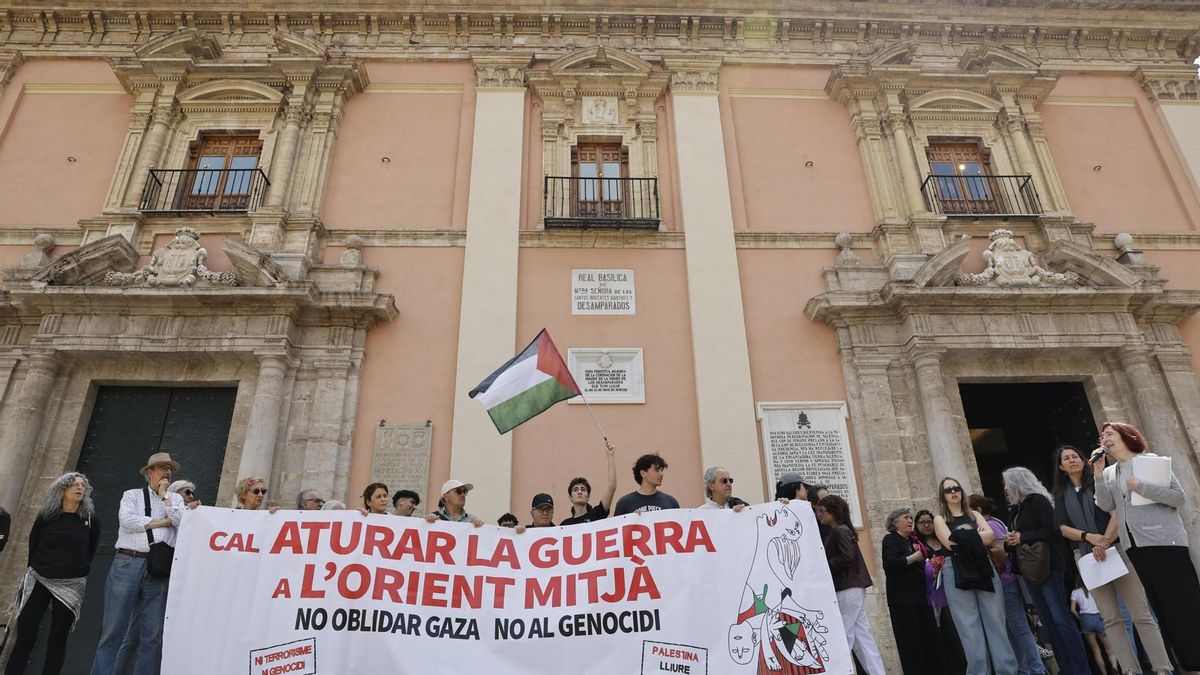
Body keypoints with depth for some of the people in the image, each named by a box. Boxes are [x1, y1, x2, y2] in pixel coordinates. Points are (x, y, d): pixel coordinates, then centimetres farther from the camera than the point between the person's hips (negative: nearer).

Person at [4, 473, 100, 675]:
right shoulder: (46, 516, 3)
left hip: (70, 586, -1)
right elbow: (33, 546, 8)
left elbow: (90, 552, 5)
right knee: (25, 635, 2)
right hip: (39, 581, 1)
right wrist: (37, 569, 4)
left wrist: (78, 571, 1)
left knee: (58, 640, 4)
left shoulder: (91, 520, 1)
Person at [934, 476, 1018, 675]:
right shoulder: (940, 519, 9)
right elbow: (949, 543, -8)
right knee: (970, 628, -1)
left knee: (996, 622, 1)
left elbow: (990, 536, 0)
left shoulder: (974, 515, 17)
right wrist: (976, 534, -2)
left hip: (983, 568, 2)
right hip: (957, 572, -2)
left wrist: (964, 537, -6)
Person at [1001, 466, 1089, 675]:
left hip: (1046, 567, -8)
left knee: (1061, 619, -10)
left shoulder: (1038, 500, -6)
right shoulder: (1018, 509, 17)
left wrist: (1022, 537, -16)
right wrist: (1010, 541, 1)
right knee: (1049, 623, 8)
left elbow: (1053, 530, -17)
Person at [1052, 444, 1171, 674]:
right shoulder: (1062, 494, 11)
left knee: (1140, 613, -5)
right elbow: (1063, 528, 5)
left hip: (1116, 548, -3)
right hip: (1087, 556, 3)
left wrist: (1105, 542, -17)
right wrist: (1089, 537, -12)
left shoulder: (1098, 481, 4)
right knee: (1110, 618, 1)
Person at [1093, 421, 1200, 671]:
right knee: (1162, 608, 9)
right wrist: (1098, 475, -5)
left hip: (1164, 540, -6)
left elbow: (1179, 497, -6)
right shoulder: (1109, 473, 16)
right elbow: (1106, 505, 2)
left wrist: (1142, 487, -17)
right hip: (1134, 546, 6)